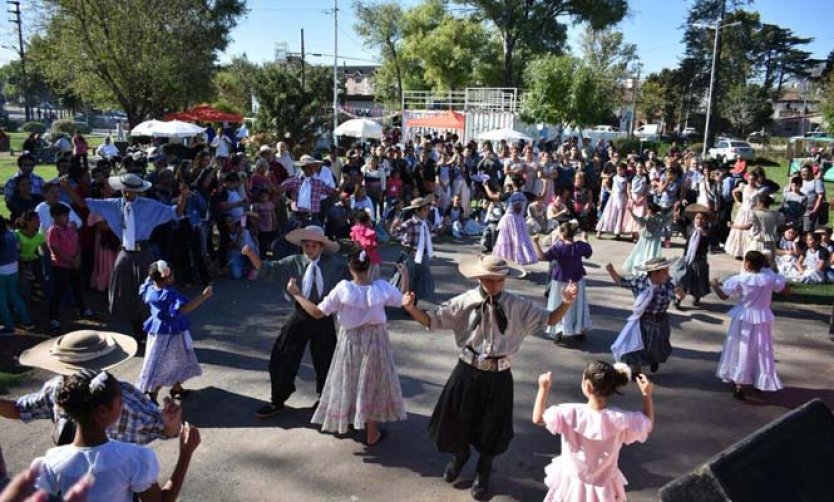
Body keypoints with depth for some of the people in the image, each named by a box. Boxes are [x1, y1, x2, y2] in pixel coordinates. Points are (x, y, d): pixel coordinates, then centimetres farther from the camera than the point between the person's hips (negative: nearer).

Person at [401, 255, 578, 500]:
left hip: (498, 376, 0)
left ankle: (483, 474, 46)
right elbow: (432, 321, -6)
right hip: (468, 371, 0)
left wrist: (566, 303, -18)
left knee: (492, 426, 15)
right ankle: (459, 456, 54)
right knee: (457, 418, 17)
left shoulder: (517, 305, -8)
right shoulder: (465, 302, -10)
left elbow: (549, 319, -1)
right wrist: (411, 308, -24)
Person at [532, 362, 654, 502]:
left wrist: (543, 388, -6)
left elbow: (538, 418, -13)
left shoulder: (571, 413, -26)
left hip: (572, 484, -1)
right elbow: (648, 426, -2)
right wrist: (647, 395, -4)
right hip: (604, 488, 1)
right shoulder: (620, 418, -22)